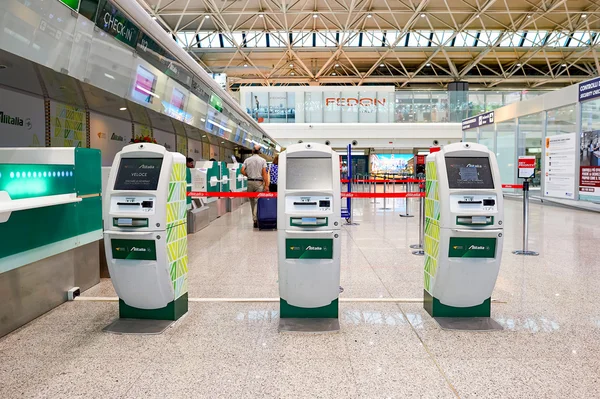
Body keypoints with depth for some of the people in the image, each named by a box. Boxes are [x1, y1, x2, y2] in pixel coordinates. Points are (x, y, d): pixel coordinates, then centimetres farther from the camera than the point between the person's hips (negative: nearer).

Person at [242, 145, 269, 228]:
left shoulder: (247, 160, 6)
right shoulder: (262, 160, -1)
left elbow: (242, 171, -4)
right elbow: (264, 173, -8)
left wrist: (248, 175, 14)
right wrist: (266, 185, -9)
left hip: (250, 182, 3)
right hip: (259, 182, -3)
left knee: (252, 201, 13)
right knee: (258, 201, -5)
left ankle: (254, 219, 19)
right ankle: (256, 219, -18)